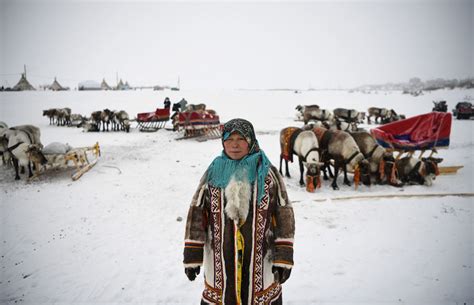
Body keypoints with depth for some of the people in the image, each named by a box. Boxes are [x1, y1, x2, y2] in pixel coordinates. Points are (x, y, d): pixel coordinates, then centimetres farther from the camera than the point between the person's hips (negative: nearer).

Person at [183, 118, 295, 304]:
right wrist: (192, 256, 0)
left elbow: (284, 215, -4)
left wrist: (284, 257, -8)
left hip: (260, 260, -1)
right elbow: (196, 214, 1)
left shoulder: (267, 173, -4)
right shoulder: (213, 172, 0)